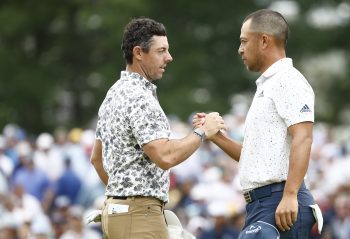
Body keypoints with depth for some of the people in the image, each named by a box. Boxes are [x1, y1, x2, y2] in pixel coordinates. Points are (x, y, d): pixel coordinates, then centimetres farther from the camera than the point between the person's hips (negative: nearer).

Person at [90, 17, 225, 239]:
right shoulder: (139, 98, -15)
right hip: (139, 212, -11)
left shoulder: (115, 94, 17)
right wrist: (202, 132, -13)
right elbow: (165, 156, -25)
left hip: (116, 209, 11)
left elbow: (97, 157, 25)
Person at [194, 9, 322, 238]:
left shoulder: (289, 81, -7)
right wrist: (215, 136, 17)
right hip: (261, 203, 10)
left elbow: (302, 139, -19)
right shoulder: (266, 86, 25)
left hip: (281, 205, -10)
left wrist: (289, 195, -27)